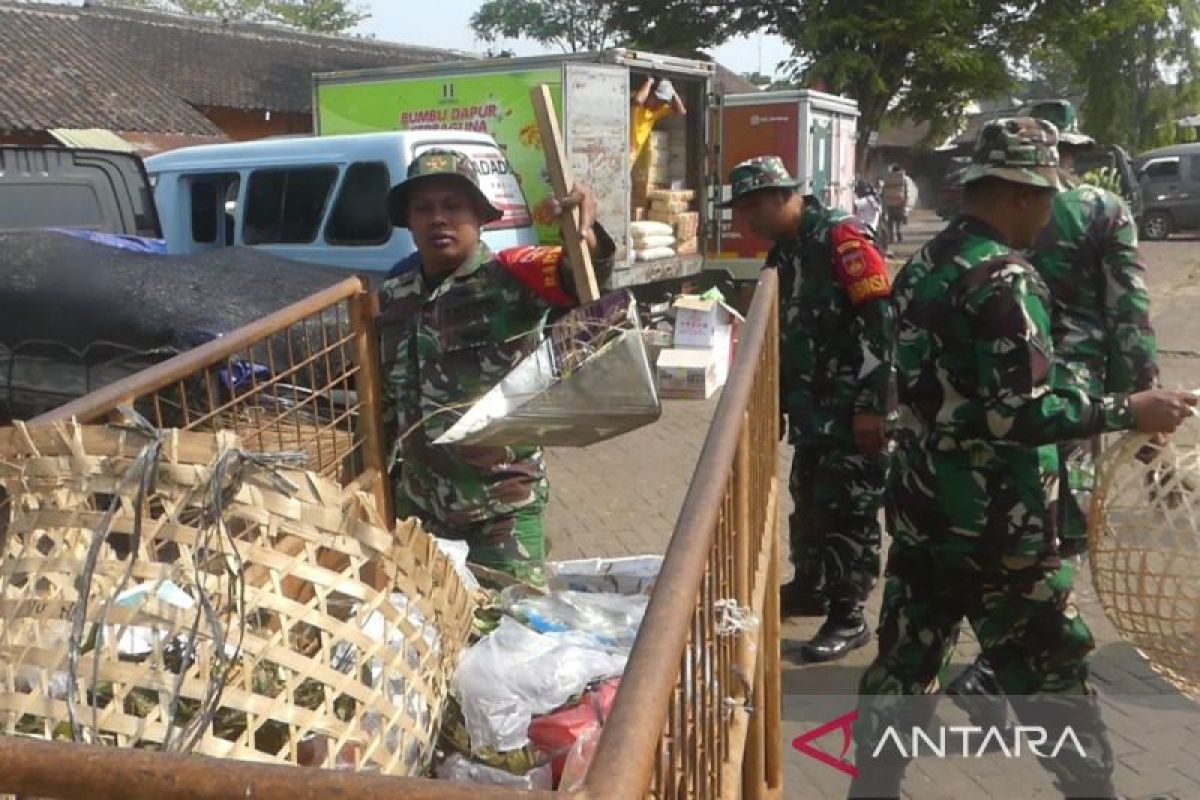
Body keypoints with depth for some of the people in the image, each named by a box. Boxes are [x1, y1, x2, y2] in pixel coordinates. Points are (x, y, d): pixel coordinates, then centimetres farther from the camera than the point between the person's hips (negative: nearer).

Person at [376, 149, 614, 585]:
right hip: (418, 501, 5)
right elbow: (385, 394, 13)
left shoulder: (510, 275, -13)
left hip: (503, 503, -5)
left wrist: (586, 233, -54)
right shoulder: (394, 295, 2)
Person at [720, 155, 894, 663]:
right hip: (814, 408, 9)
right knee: (808, 499, 18)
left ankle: (848, 615, 9)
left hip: (855, 409, -9)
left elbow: (878, 321, -21)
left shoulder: (839, 238, -14)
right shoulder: (783, 253, 14)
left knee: (847, 509, -2)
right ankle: (810, 585, 35)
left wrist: (871, 404, -23)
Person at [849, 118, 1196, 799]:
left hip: (922, 509, 8)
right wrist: (1129, 411, -16)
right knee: (1051, 677, 10)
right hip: (995, 525, -8)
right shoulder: (1006, 280, -19)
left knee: (903, 663, 16)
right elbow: (1020, 413, -24)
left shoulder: (924, 265, 7)